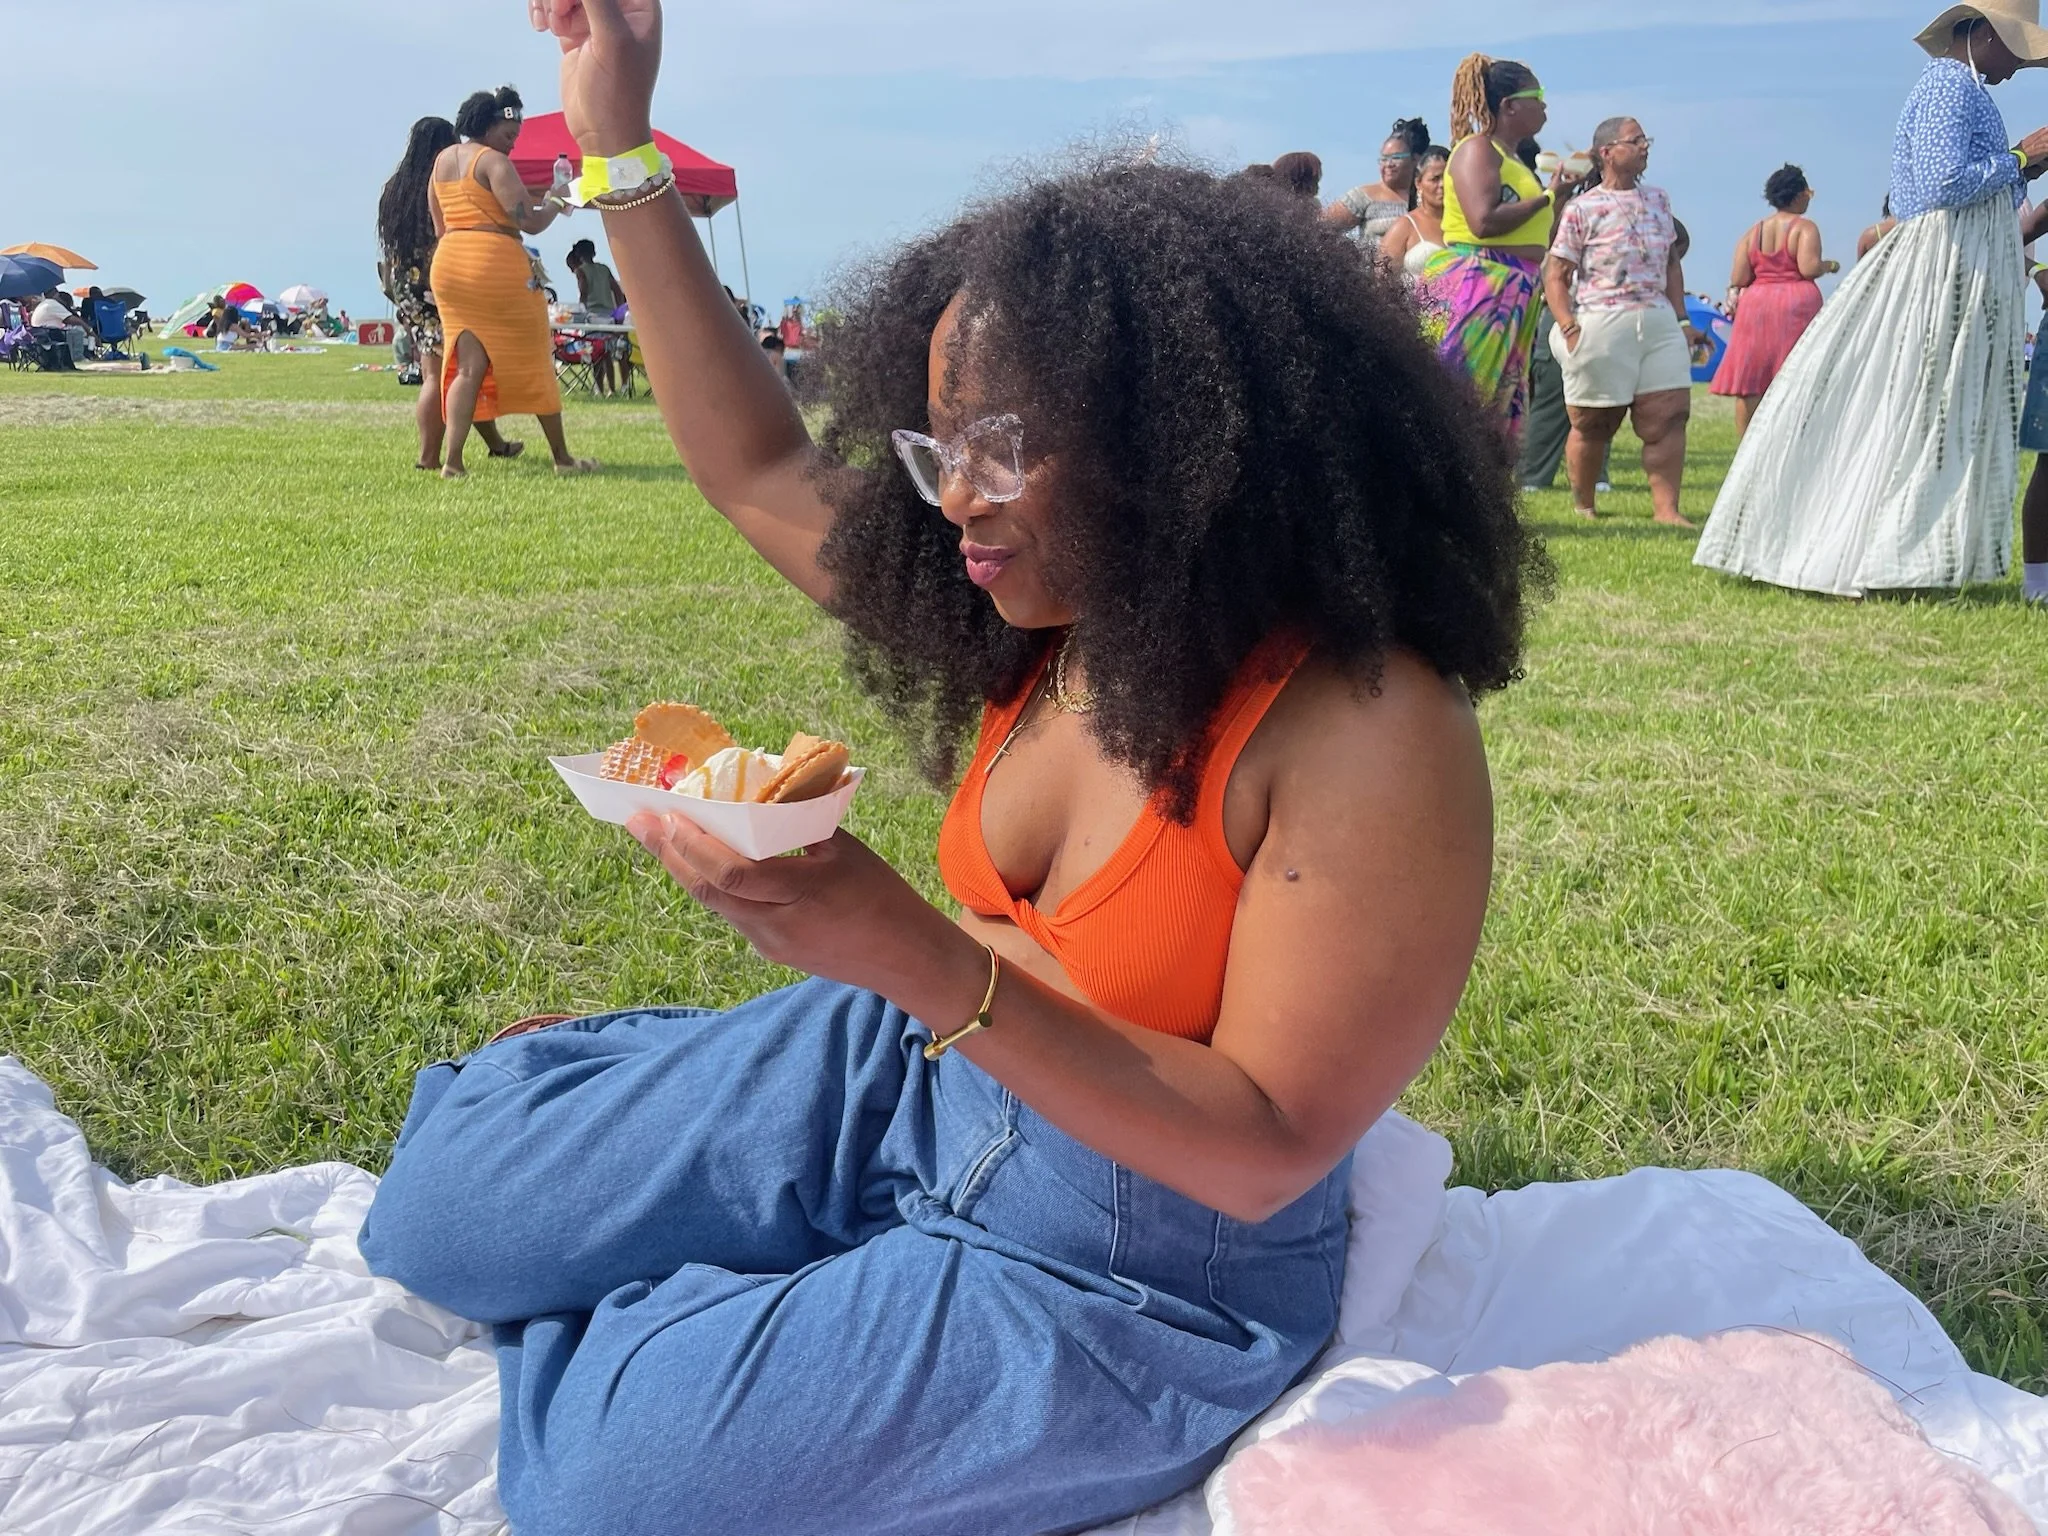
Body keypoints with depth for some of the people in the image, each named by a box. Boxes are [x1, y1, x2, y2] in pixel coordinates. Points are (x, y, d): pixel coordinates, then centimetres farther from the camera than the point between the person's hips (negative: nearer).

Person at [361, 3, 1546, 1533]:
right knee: (448, 1193, 5)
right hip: (918, 1081, 6)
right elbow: (765, 475, 5)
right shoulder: (1050, 624, -4)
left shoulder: (1370, 734, -27)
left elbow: (1263, 1152, -26)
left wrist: (918, 959, -38)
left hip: (1124, 1278, -6)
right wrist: (621, 150, 2)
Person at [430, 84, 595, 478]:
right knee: (534, 361, 4)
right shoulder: (494, 162, -9)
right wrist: (556, 203, 2)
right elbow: (530, 222, -16)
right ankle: (562, 458, 11)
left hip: (448, 264, 7)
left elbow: (439, 227, 20)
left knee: (468, 365, 5)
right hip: (496, 265, -7)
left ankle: (453, 461, -10)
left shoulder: (442, 160, 16)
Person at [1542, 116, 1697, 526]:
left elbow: (1671, 262, 21)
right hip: (1601, 325, -5)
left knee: (1669, 415, -4)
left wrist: (1681, 317, 12)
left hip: (1659, 322, 5)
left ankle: (1666, 509, -2)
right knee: (1593, 423, 4)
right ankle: (1583, 506, 21)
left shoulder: (1658, 200, 16)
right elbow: (1555, 276, -4)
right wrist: (1569, 329, -14)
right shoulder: (1582, 208, -1)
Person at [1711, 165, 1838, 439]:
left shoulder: (1753, 231, 11)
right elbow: (1808, 268, -15)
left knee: (1749, 387, 2)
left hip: (1755, 304, 4)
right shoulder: (1804, 227, -3)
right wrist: (1829, 265, 4)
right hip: (1796, 303, -4)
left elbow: (1738, 279, 4)